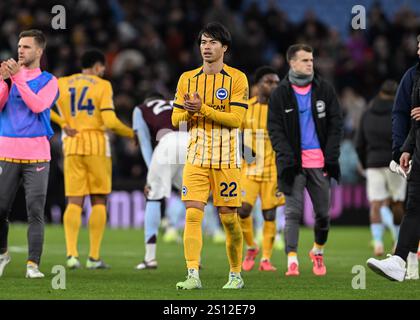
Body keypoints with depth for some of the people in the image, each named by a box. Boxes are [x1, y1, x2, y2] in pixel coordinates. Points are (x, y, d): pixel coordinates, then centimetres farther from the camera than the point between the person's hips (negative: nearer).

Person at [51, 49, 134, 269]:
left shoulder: (62, 84, 10)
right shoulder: (102, 85, -1)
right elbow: (110, 121, -10)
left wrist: (63, 124, 5)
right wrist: (131, 134, 5)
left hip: (72, 146, 3)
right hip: (97, 145, -3)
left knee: (74, 202, 3)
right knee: (99, 200, 6)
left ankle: (71, 253, -14)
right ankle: (94, 257, 3)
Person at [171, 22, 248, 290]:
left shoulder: (237, 78, -2)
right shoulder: (187, 79, 10)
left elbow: (236, 119, -10)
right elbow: (176, 118, 11)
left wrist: (202, 109, -17)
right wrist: (189, 111, -11)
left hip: (227, 159, -3)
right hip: (196, 157, 3)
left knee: (229, 218, 2)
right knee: (193, 214, -11)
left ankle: (236, 275, 18)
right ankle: (193, 275, -14)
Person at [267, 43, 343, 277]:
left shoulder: (324, 89, 7)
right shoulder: (280, 94, 2)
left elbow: (335, 123, 7)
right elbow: (275, 128, -1)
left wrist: (331, 155, -3)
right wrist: (287, 157, -13)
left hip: (320, 161, 2)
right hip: (294, 161, -2)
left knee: (323, 212, 8)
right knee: (293, 211, -8)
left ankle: (318, 252, 30)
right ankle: (292, 260, -11)